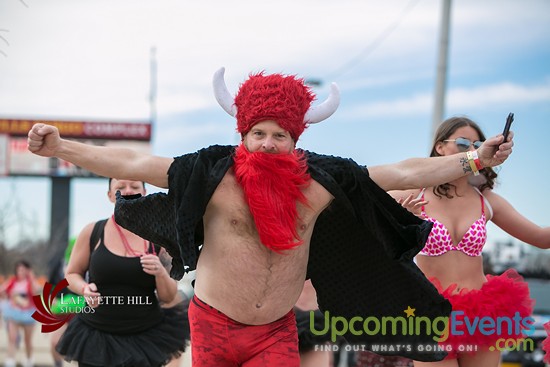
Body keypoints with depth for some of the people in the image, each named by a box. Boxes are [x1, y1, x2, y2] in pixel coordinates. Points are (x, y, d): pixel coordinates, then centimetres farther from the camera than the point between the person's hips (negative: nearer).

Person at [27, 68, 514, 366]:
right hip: (214, 324, -1)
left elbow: (402, 174, -2)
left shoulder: (319, 180, -3)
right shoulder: (214, 174, -9)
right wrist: (61, 148, -17)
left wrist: (474, 161, -4)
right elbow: (132, 164, -11)